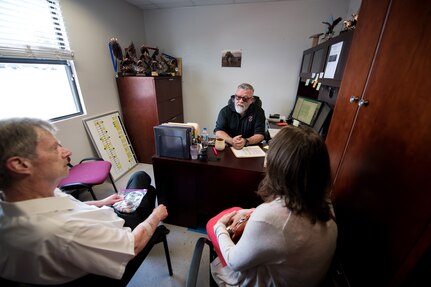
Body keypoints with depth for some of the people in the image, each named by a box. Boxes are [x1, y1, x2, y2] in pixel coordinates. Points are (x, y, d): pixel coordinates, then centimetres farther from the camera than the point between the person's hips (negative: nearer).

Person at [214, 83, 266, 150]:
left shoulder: (258, 111, -2)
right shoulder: (225, 111, -1)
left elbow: (260, 135, -7)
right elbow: (218, 132, -7)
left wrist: (246, 141, -27)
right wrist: (231, 141, -26)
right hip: (228, 147, 1)